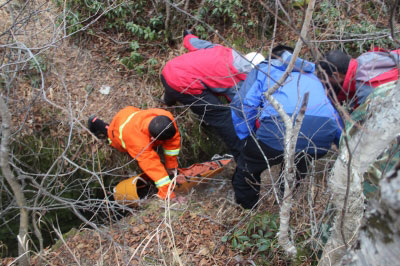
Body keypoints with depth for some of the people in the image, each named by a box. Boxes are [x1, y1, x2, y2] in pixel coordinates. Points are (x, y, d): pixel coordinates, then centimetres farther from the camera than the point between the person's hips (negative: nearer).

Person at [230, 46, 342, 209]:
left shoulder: (263, 70, 26)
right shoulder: (312, 76, 40)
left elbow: (243, 106, 10)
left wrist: (248, 139, 21)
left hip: (281, 129, -5)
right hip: (324, 135, 5)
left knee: (247, 168, 19)